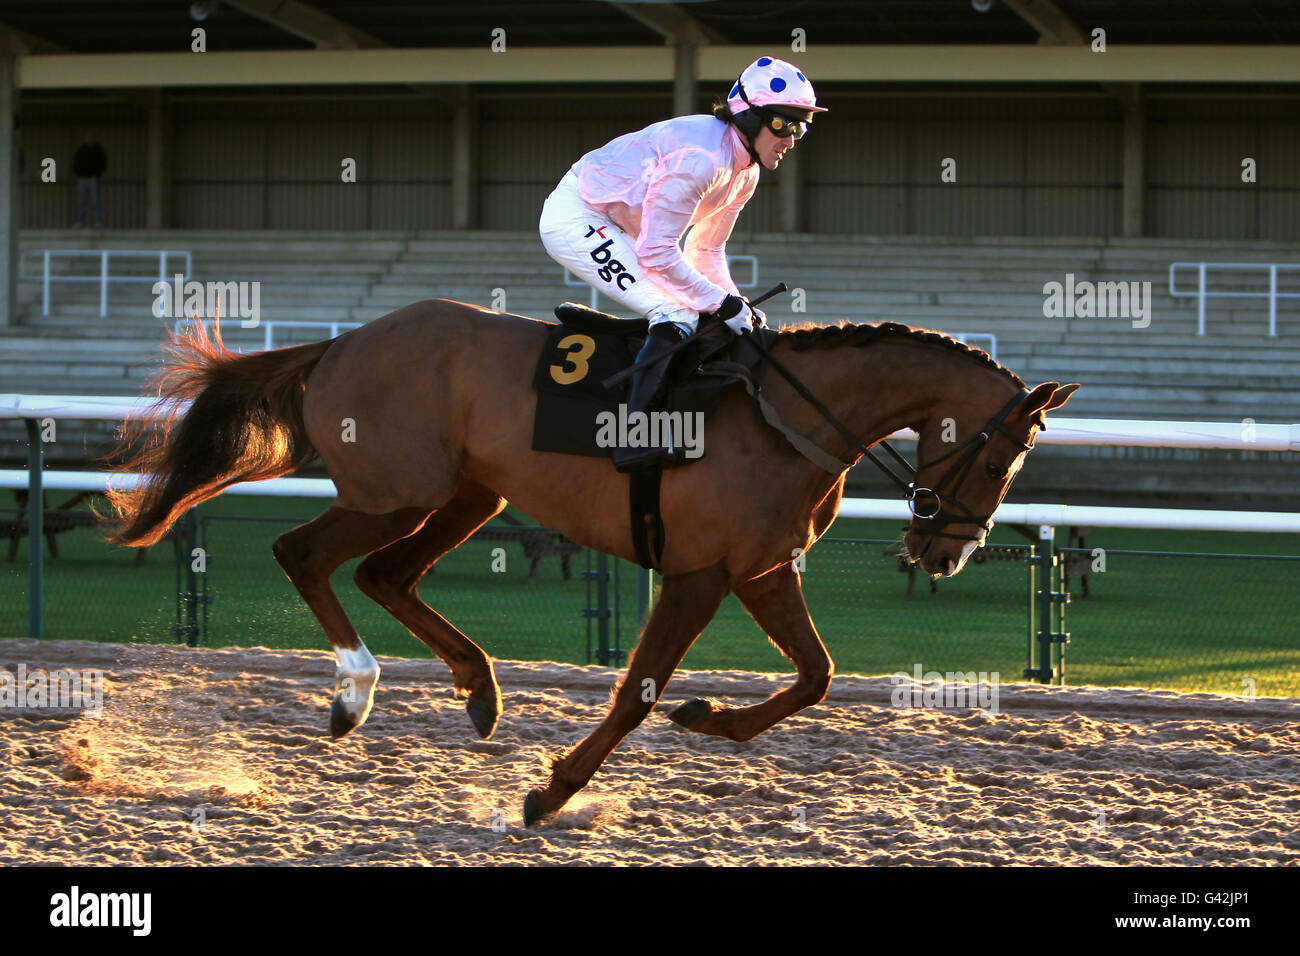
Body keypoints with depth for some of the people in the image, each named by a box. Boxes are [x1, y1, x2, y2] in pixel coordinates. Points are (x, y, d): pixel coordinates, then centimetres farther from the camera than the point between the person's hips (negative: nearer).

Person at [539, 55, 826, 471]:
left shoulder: (744, 171, 1)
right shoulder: (700, 157, -29)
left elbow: (706, 251, 12)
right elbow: (656, 254, -28)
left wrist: (736, 305, -3)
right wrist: (723, 304, -23)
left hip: (616, 228, 10)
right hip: (575, 218, -10)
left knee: (704, 319, 6)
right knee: (677, 314, -24)